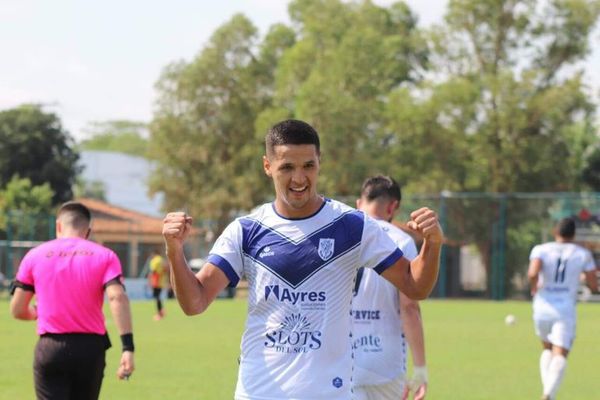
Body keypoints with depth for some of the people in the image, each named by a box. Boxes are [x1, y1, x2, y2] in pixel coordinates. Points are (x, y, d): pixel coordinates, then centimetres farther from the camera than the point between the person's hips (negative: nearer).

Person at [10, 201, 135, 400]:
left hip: (50, 348, -1)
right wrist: (128, 347, -16)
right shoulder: (104, 256, 3)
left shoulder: (35, 255, 5)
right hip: (91, 348, 1)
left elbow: (17, 310, 7)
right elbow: (118, 297, -13)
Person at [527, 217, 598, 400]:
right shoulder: (582, 254, 4)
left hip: (542, 309, 2)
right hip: (565, 310, -2)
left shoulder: (541, 250, 1)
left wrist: (534, 287, 3)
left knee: (548, 349, 25)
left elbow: (533, 273, -18)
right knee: (560, 357, -9)